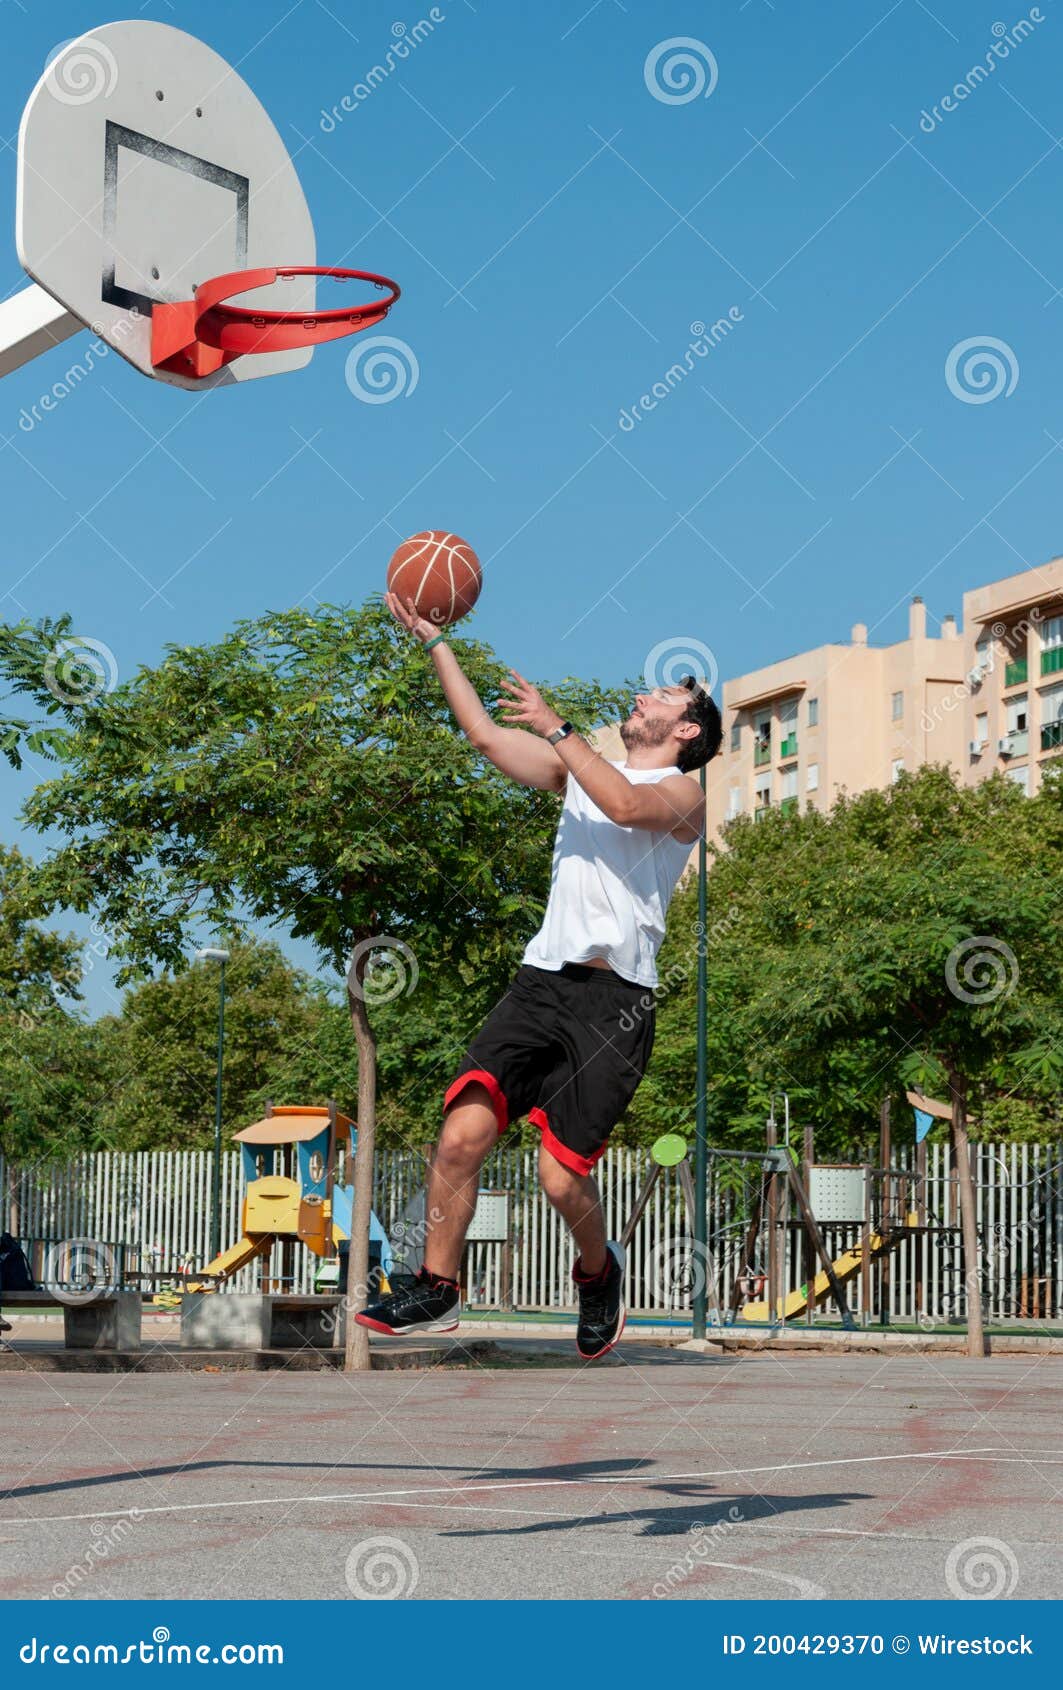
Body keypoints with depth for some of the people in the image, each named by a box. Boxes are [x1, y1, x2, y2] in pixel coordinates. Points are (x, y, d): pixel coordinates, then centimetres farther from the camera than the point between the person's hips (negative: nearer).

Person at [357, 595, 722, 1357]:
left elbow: (627, 805, -19)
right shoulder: (583, 769, 23)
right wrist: (434, 641, 22)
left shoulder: (684, 794, 4)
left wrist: (555, 727, -15)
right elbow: (485, 734, 23)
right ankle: (437, 1289, -3)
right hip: (542, 979, 5)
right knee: (465, 1129, -14)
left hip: (616, 998, -5)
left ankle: (600, 1272, 22)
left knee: (562, 1174, -9)